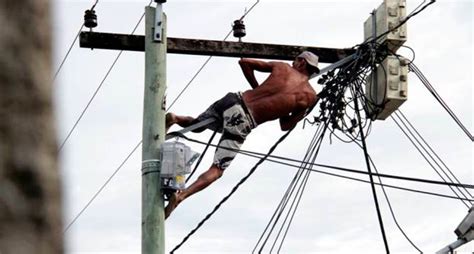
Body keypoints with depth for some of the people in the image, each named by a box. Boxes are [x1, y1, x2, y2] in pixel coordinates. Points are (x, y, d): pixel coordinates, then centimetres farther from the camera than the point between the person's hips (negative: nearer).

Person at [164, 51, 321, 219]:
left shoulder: (283, 67, 11)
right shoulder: (310, 96, 4)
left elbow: (244, 62, 15)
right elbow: (285, 126, 10)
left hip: (233, 100, 4)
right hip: (243, 122, -4)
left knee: (195, 124, 32)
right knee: (217, 170, 0)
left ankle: (174, 119, -1)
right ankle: (181, 196, -23)